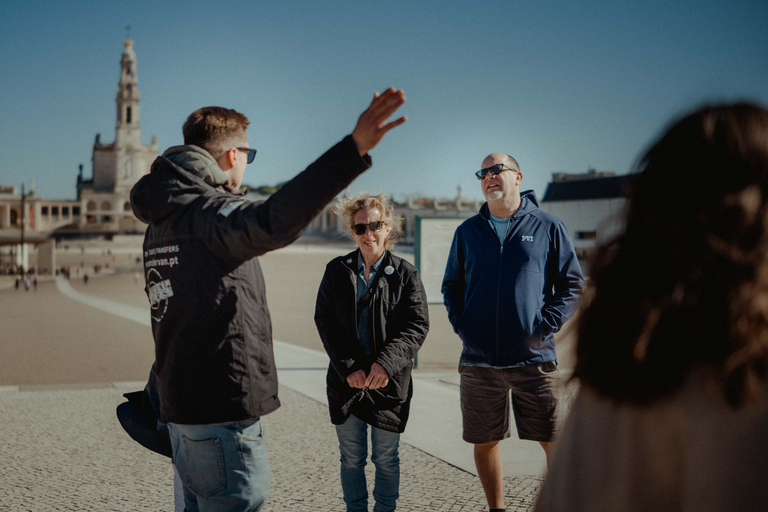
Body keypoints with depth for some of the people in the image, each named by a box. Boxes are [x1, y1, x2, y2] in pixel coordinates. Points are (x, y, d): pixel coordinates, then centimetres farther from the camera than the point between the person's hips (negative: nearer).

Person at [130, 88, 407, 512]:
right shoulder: (210, 211, -16)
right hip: (220, 412, -10)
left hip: (180, 405, 10)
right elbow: (273, 222, -39)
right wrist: (353, 148, -47)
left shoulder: (159, 224, 14)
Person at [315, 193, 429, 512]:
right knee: (351, 458, 10)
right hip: (346, 379, 2)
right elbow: (324, 321, -1)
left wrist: (386, 363, -21)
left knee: (386, 458, 9)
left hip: (389, 382, -1)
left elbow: (417, 326, -8)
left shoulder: (405, 274, -1)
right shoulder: (337, 271, 4)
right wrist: (348, 368, -12)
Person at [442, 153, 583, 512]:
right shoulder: (468, 231, 12)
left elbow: (573, 285, 5)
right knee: (484, 442, 10)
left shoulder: (547, 227, 4)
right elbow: (451, 286, 19)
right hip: (478, 361, 3)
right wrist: (460, 324, 3)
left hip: (533, 359, -2)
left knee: (555, 441, -1)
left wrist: (547, 326, -6)